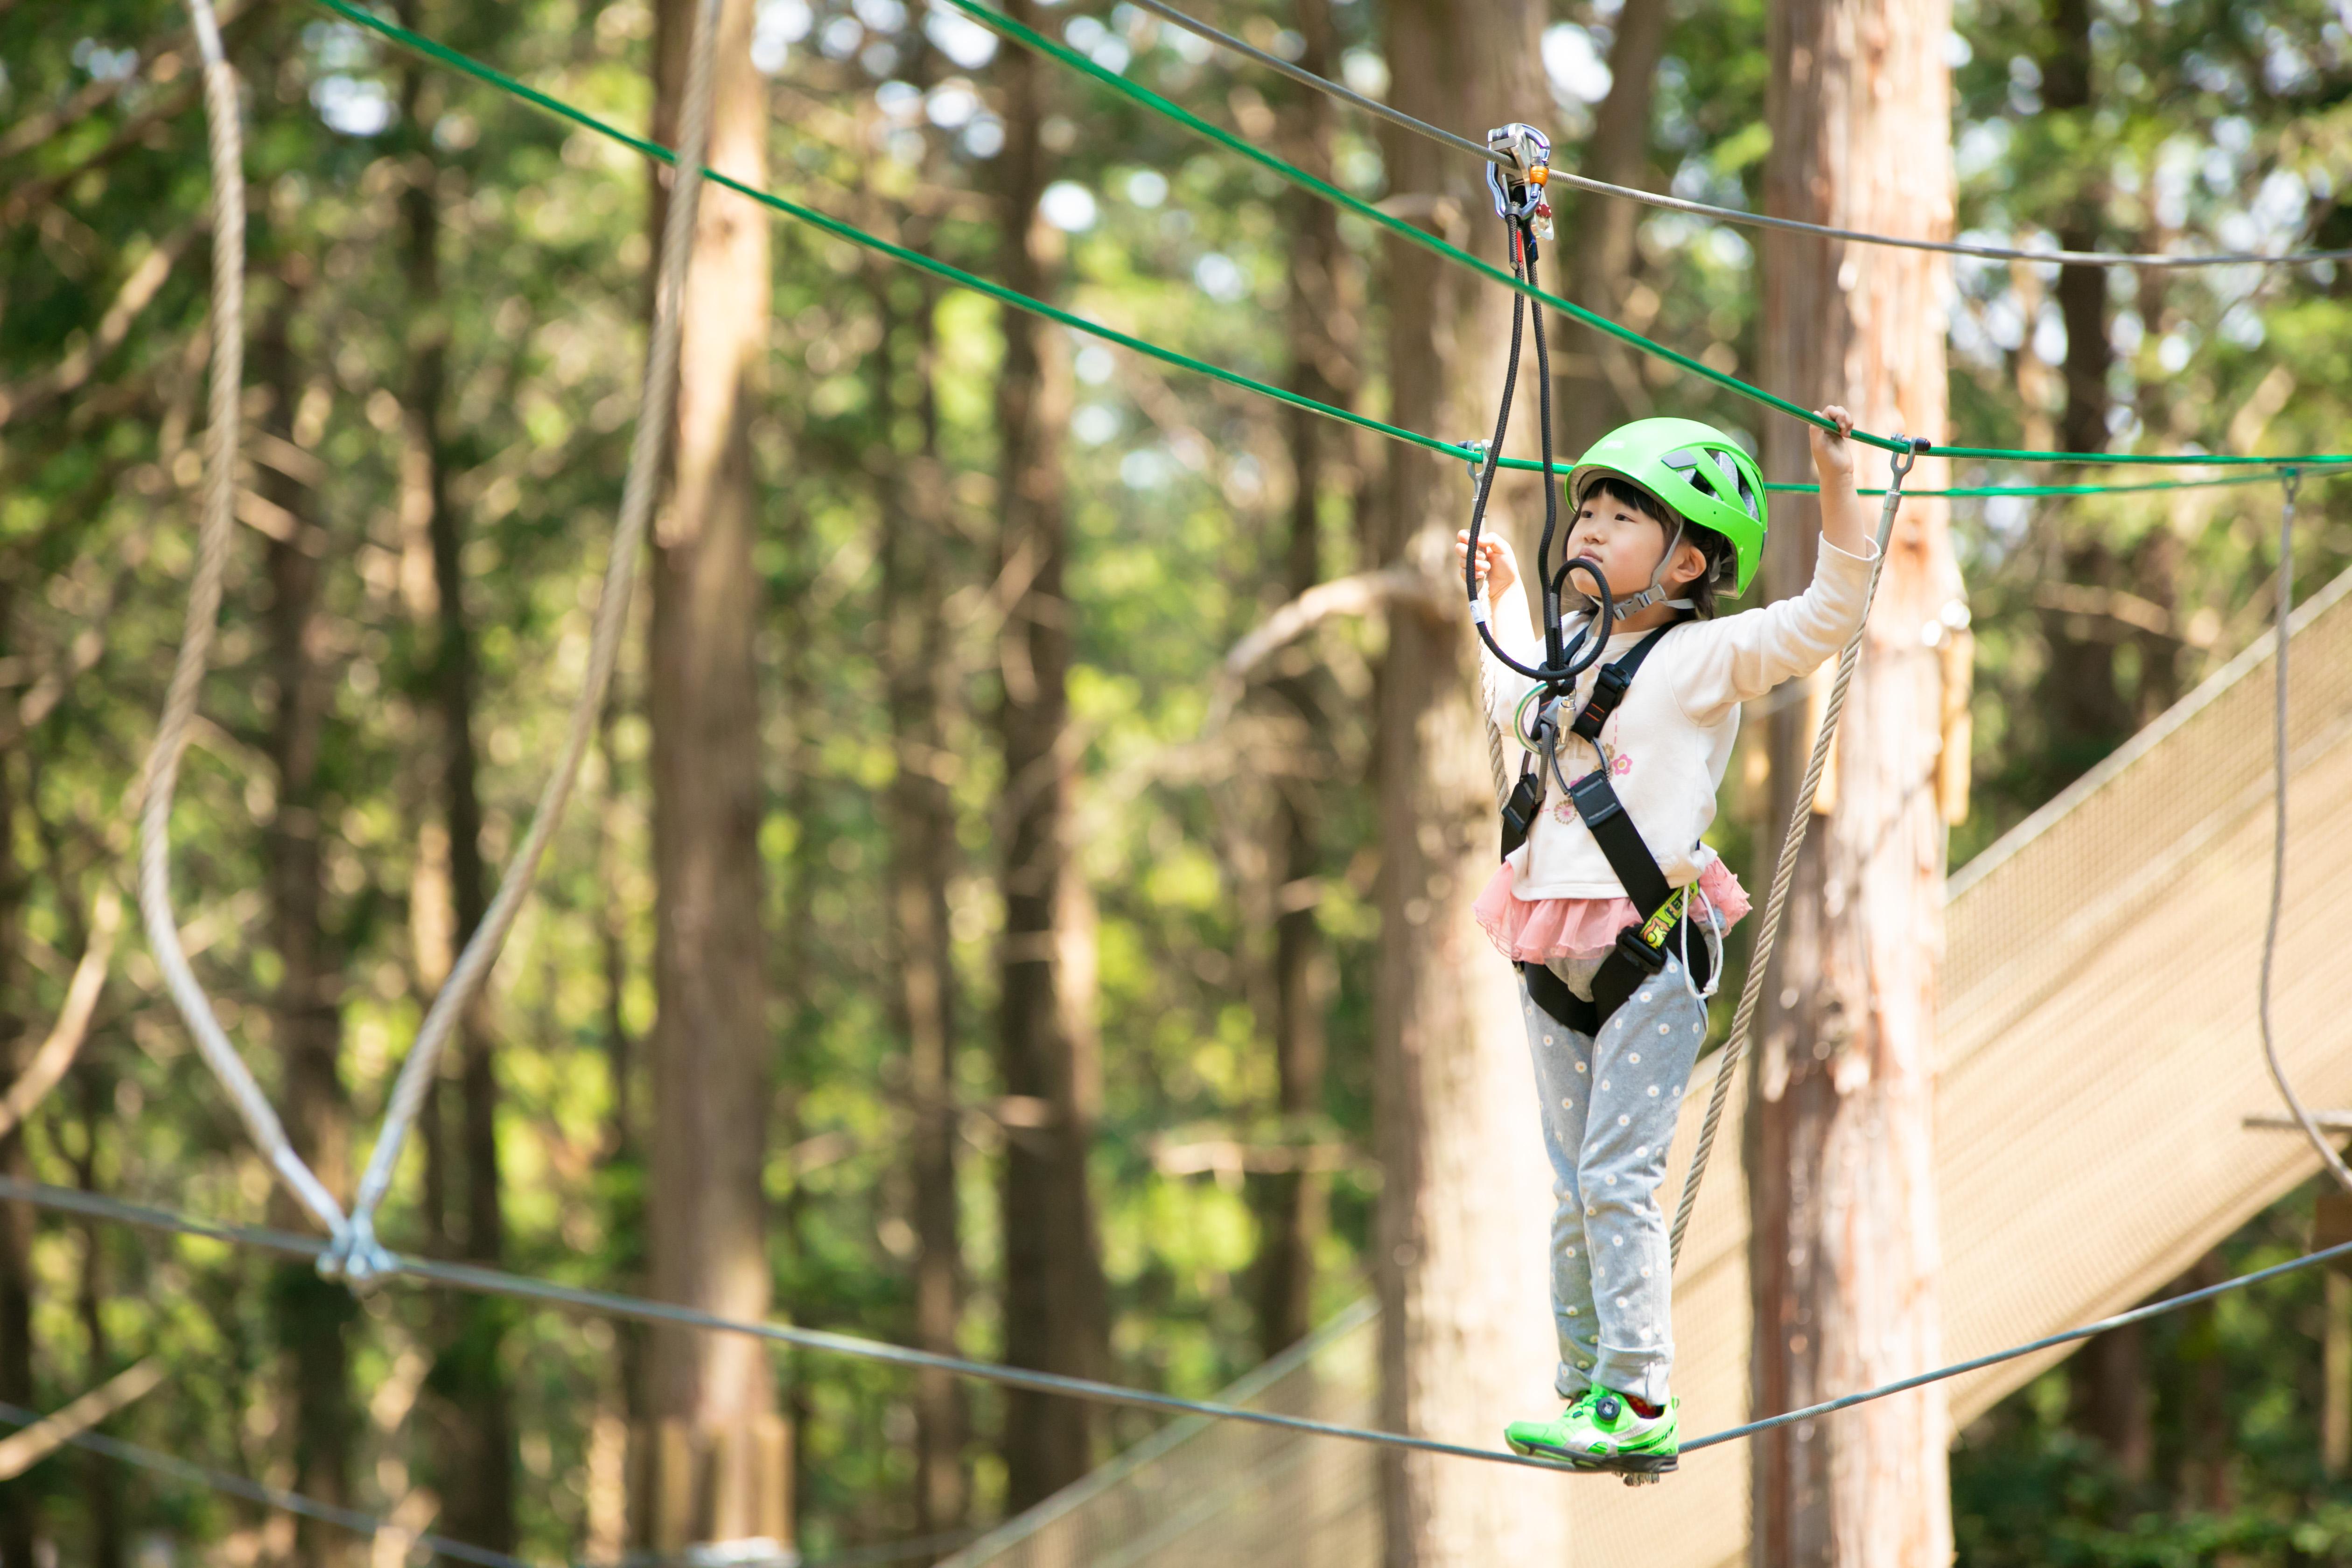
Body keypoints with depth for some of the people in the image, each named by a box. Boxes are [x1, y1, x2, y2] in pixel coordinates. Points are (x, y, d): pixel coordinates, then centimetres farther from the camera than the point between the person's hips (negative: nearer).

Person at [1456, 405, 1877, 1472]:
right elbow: (1517, 709, 40)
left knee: (1619, 1176, -13)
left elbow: (1825, 617, -14)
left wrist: (1838, 492, -22)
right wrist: (1504, 599, 47)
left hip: (1650, 948, -7)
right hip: (1555, 955, 7)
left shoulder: (1706, 656, -3)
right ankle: (1585, 1390, 13)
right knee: (1575, 1187, 8)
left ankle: (1638, 1402, -13)